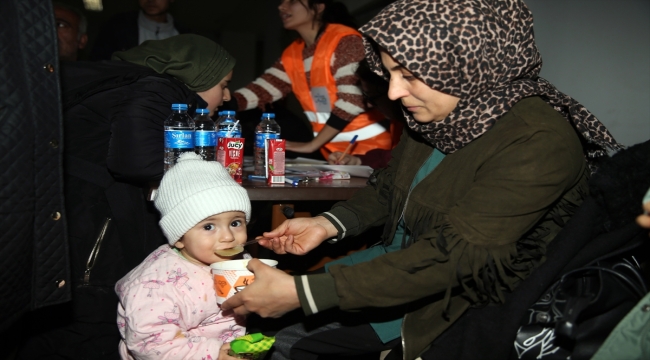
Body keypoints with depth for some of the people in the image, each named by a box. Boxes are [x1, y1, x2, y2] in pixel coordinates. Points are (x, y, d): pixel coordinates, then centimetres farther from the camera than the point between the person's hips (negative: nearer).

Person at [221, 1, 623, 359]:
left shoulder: (537, 143, -27)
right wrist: (329, 224, -5)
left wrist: (300, 292, -31)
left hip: (452, 307, -7)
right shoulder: (441, 110, -3)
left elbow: (449, 257, -31)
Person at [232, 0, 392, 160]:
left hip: (370, 146, -6)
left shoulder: (344, 40, -12)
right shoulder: (292, 54, 9)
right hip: (332, 150, 6)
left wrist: (312, 145, -19)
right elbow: (261, 90, 2)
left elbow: (350, 100, -20)